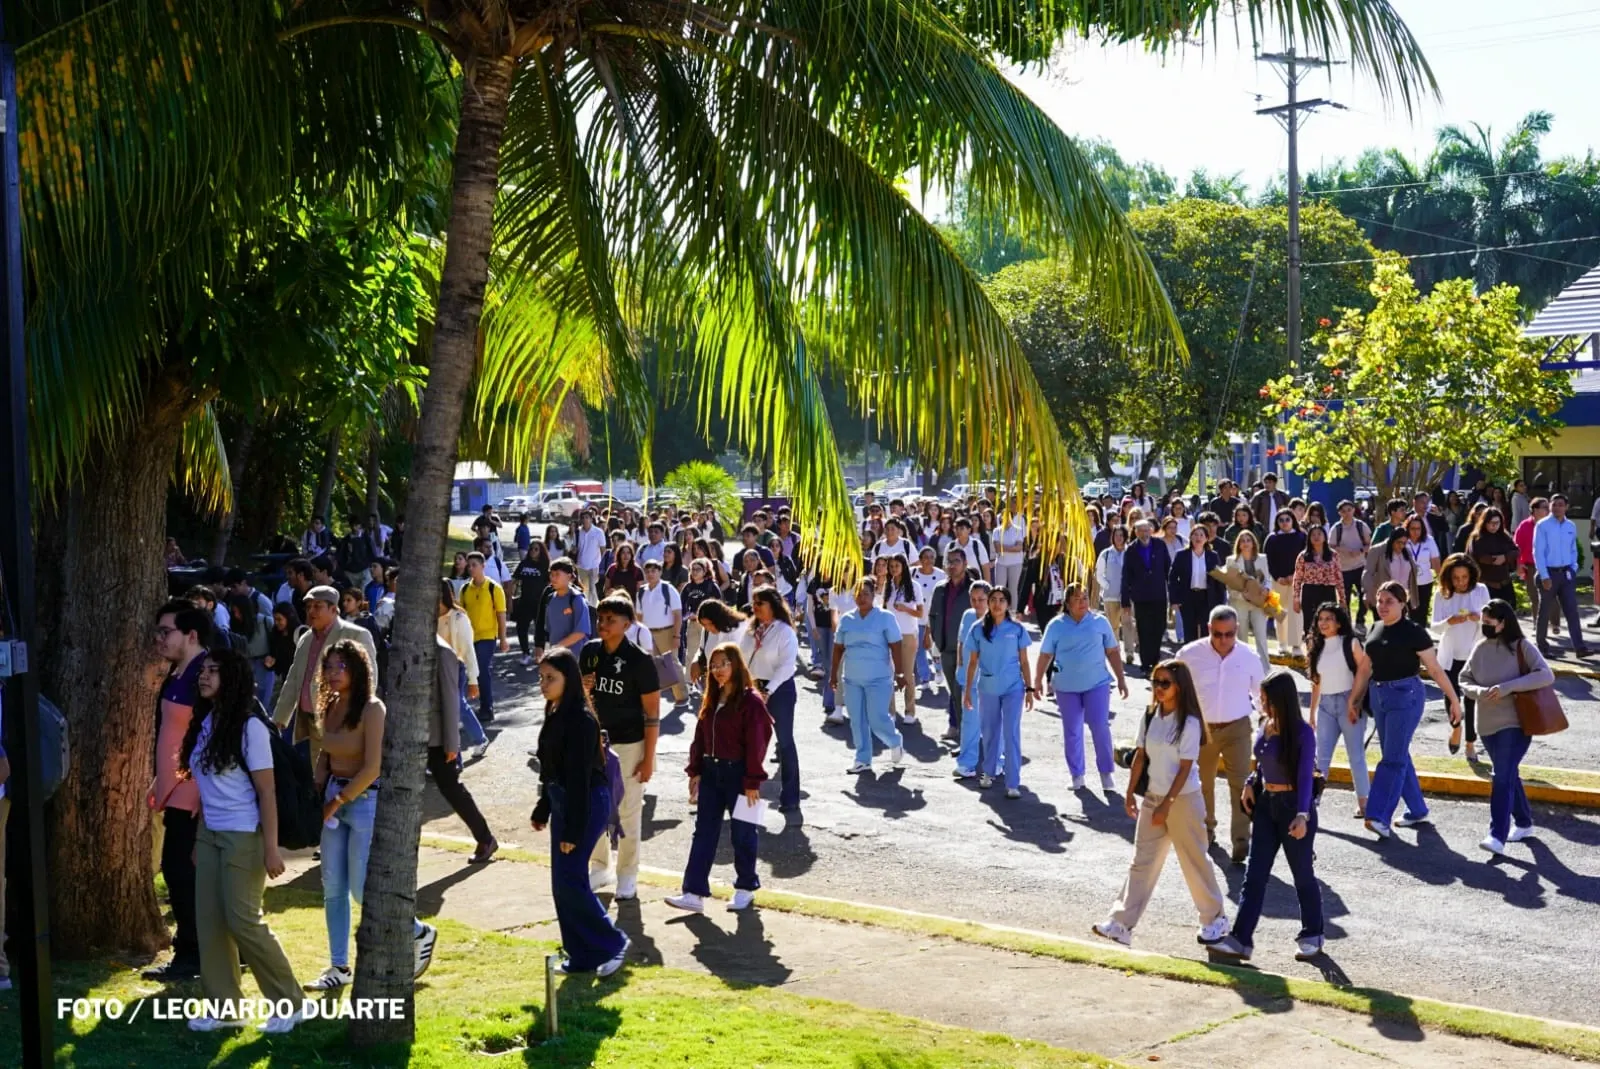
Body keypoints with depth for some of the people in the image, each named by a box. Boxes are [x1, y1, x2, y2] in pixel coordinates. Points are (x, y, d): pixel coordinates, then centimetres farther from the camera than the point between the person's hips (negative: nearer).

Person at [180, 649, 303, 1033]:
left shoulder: (249, 726, -14)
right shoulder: (204, 722, 6)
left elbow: (267, 793, -14)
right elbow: (206, 787, 12)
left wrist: (271, 849, -17)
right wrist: (199, 839, 14)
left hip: (243, 837, -7)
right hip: (209, 834, 7)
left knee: (243, 920, -4)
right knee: (209, 920, 5)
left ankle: (288, 1002, 9)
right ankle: (223, 1007, 15)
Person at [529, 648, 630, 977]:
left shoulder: (580, 720, -20)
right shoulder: (555, 714, 8)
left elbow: (579, 776, -21)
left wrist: (573, 830, -21)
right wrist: (542, 810, 20)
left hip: (587, 804, -9)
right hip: (563, 802, 9)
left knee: (569, 880, -8)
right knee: (563, 883, 10)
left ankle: (612, 944, 6)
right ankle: (582, 955, 19)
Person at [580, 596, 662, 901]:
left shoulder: (640, 660, -15)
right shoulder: (589, 652, 0)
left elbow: (652, 713, -12)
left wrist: (649, 757, -13)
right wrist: (581, 689, -11)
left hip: (628, 744, -5)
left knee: (628, 812, 6)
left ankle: (627, 875, 19)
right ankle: (600, 867, 30)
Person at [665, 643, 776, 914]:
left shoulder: (750, 701, -13)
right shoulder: (711, 699, 9)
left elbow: (756, 744, -15)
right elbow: (700, 737, 13)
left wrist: (752, 782, -16)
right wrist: (695, 770, 8)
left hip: (738, 773, -7)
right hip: (711, 772, 7)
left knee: (742, 832, 7)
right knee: (704, 831, 4)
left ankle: (745, 888, 22)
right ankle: (694, 893, 4)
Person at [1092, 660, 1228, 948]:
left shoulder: (1189, 723, -15)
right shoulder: (1150, 717, 3)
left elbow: (1185, 767, -16)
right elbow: (1140, 756, 8)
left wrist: (1167, 805, -17)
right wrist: (1130, 792, 5)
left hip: (1183, 799, -6)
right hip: (1153, 796, 6)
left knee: (1194, 861, 7)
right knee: (1142, 861, 5)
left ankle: (1215, 919, 26)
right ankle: (1121, 923, 4)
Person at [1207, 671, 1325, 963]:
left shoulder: (1302, 732, -15)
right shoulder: (1265, 726, 4)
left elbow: (1305, 776, -18)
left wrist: (1302, 815, -25)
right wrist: (1251, 784, 4)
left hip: (1294, 806, -6)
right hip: (1265, 804, 6)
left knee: (1302, 874, 8)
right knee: (1255, 873, 3)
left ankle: (1311, 936, 26)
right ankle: (1240, 939, 2)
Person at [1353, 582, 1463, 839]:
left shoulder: (1413, 631, -9)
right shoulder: (1373, 630, 9)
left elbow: (1435, 669, -8)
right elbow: (1365, 669, 17)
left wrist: (1453, 700, -6)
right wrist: (1354, 699, 18)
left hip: (1405, 695, -7)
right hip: (1379, 695, 7)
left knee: (1393, 757, -10)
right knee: (1398, 756, 13)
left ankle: (1379, 817, -15)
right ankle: (1417, 809, 26)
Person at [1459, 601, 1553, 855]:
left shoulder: (1522, 647, -10)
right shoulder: (1480, 648, 3)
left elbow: (1546, 676, -20)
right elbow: (1464, 680, 8)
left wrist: (1508, 686, -26)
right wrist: (1479, 692, -15)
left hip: (1515, 723, -6)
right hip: (1488, 724, 6)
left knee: (1503, 777, -15)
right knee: (1508, 775, 18)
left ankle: (1497, 836, -18)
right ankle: (1523, 822, 37)